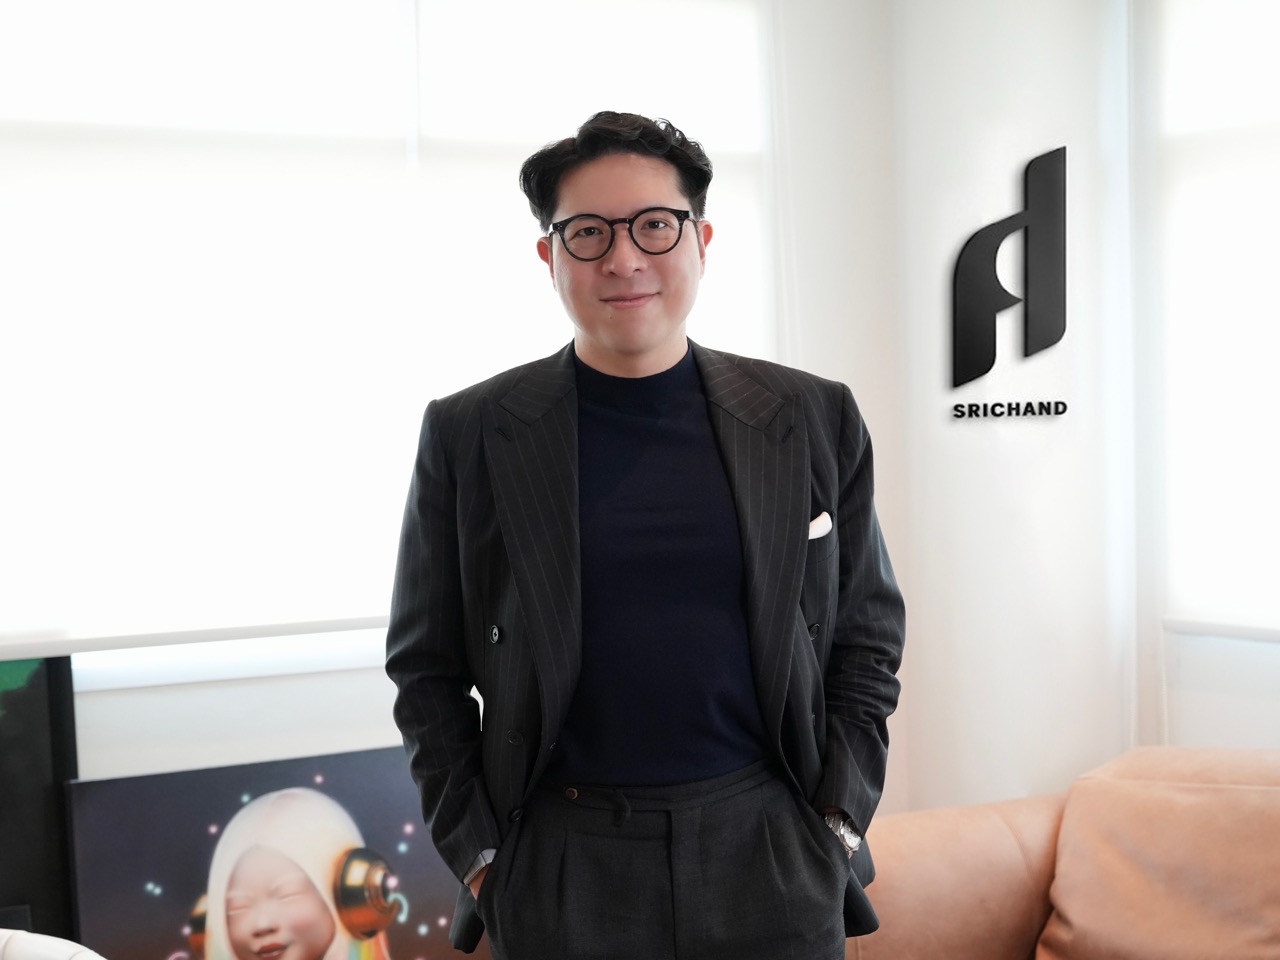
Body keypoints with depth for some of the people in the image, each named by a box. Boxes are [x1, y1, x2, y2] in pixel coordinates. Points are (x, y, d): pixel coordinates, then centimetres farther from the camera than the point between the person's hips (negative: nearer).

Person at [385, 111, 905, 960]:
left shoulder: (816, 422, 1)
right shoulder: (466, 436, -2)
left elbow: (867, 638, 7)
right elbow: (427, 667, 3)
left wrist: (837, 826, 0)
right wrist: (477, 854, -2)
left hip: (774, 863, 1)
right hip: (561, 882, -1)